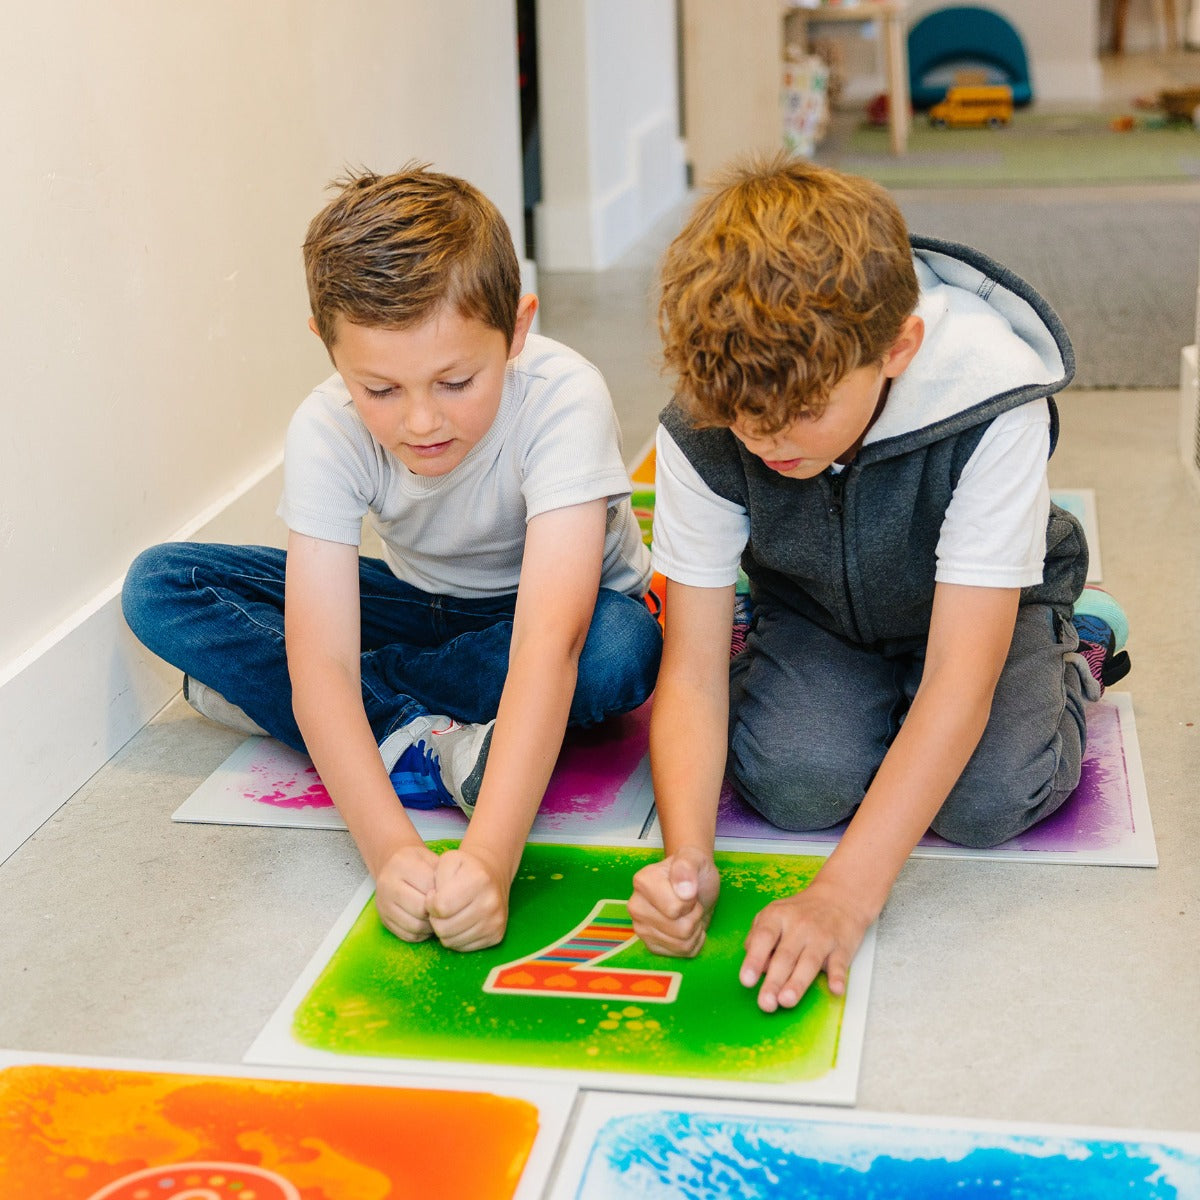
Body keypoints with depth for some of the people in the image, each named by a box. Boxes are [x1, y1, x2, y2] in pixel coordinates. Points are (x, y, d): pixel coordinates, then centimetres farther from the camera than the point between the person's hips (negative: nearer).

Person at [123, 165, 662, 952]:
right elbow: (322, 659, -34)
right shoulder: (328, 431, -26)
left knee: (623, 649, -39)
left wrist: (491, 853, -57)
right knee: (160, 590, -14)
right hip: (427, 606, 2)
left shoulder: (561, 399, -35)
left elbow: (550, 641, -45)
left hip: (556, 605, -2)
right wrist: (390, 847, -49)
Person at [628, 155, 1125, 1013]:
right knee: (791, 780, -25)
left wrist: (844, 896, -47)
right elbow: (693, 671, -24)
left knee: (988, 802, -26)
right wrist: (687, 858, -42)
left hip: (979, 608, -2)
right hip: (817, 614, 2)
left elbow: (958, 683, -39)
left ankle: (1066, 666, 8)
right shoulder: (704, 427, -28)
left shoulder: (990, 402, -37)